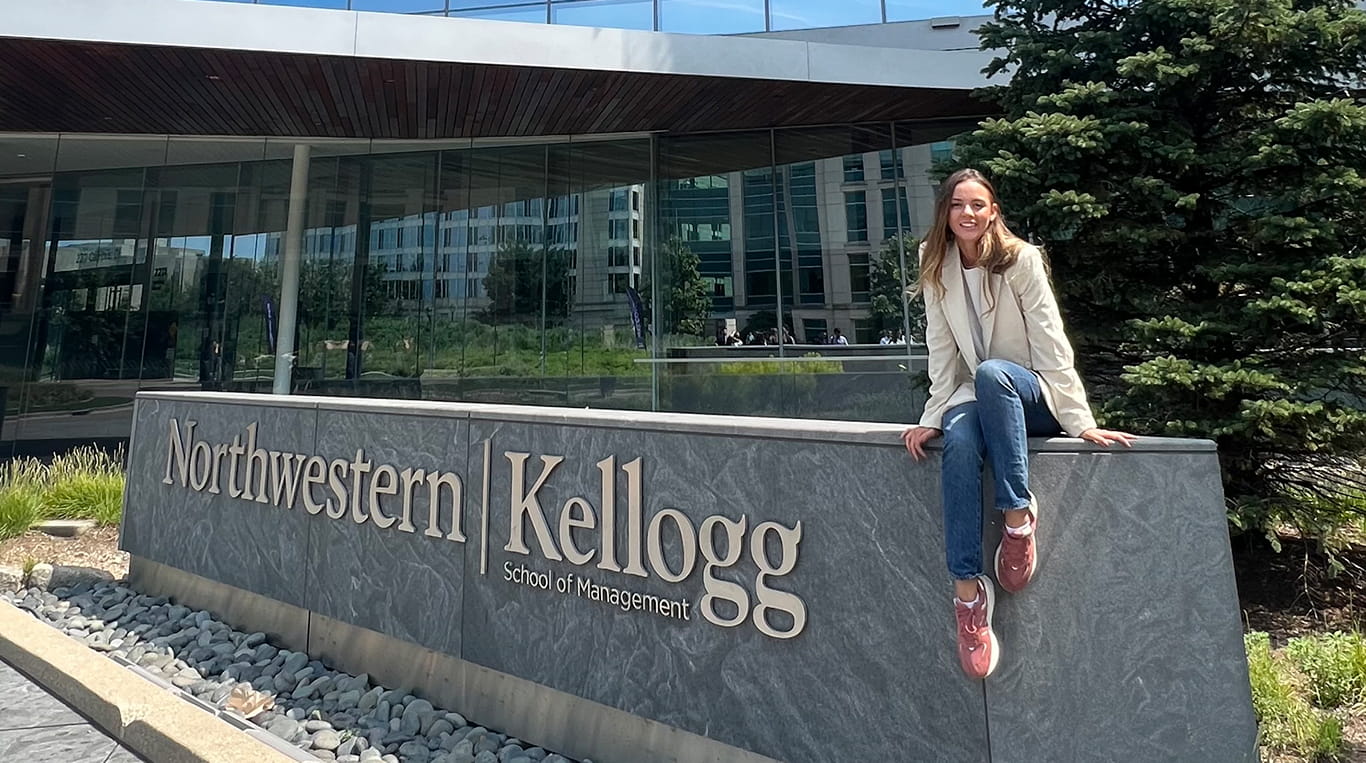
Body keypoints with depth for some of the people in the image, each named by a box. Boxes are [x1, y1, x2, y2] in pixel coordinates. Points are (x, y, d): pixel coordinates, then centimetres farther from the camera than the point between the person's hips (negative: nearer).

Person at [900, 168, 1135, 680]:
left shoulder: (1022, 260, -9)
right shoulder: (937, 270, 2)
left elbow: (1051, 344, -14)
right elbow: (942, 352, 0)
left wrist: (1080, 421, -19)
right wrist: (934, 416, -10)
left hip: (1032, 396, -2)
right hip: (977, 397, 3)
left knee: (990, 373, -38)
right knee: (959, 442, -33)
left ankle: (1019, 513, -29)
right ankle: (967, 589, -32)